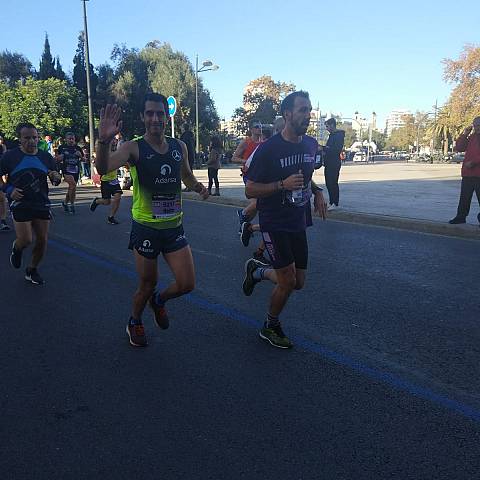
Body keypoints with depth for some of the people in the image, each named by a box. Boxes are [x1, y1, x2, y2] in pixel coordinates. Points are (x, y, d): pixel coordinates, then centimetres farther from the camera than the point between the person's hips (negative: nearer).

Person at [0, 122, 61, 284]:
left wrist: (56, 177, -10)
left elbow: (56, 179, 14)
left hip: (42, 204, 4)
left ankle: (32, 270, 26)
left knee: (42, 240, 3)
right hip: (20, 204, -3)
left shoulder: (45, 156, 5)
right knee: (25, 239, -12)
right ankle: (16, 249, 27)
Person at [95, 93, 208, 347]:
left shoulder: (180, 147, 2)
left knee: (187, 284, 1)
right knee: (147, 284, 9)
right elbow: (103, 168, -31)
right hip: (146, 229, -4)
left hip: (174, 226, 4)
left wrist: (199, 187, 2)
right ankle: (134, 322, 40)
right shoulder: (134, 148, -12)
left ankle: (159, 300, 35)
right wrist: (104, 140, -50)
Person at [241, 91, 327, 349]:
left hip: (298, 223, 7)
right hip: (274, 224, -7)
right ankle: (271, 328, 19)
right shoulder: (268, 149, -16)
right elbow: (250, 190, -13)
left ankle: (256, 271, 36)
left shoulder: (311, 144, 5)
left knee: (298, 283, 9)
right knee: (288, 282, -8)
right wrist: (283, 185, -27)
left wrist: (316, 191, 2)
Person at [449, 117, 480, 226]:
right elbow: (459, 148, 9)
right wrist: (464, 135, 1)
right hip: (467, 173, 6)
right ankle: (461, 217, 17)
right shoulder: (471, 137, 16)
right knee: (464, 197, 10)